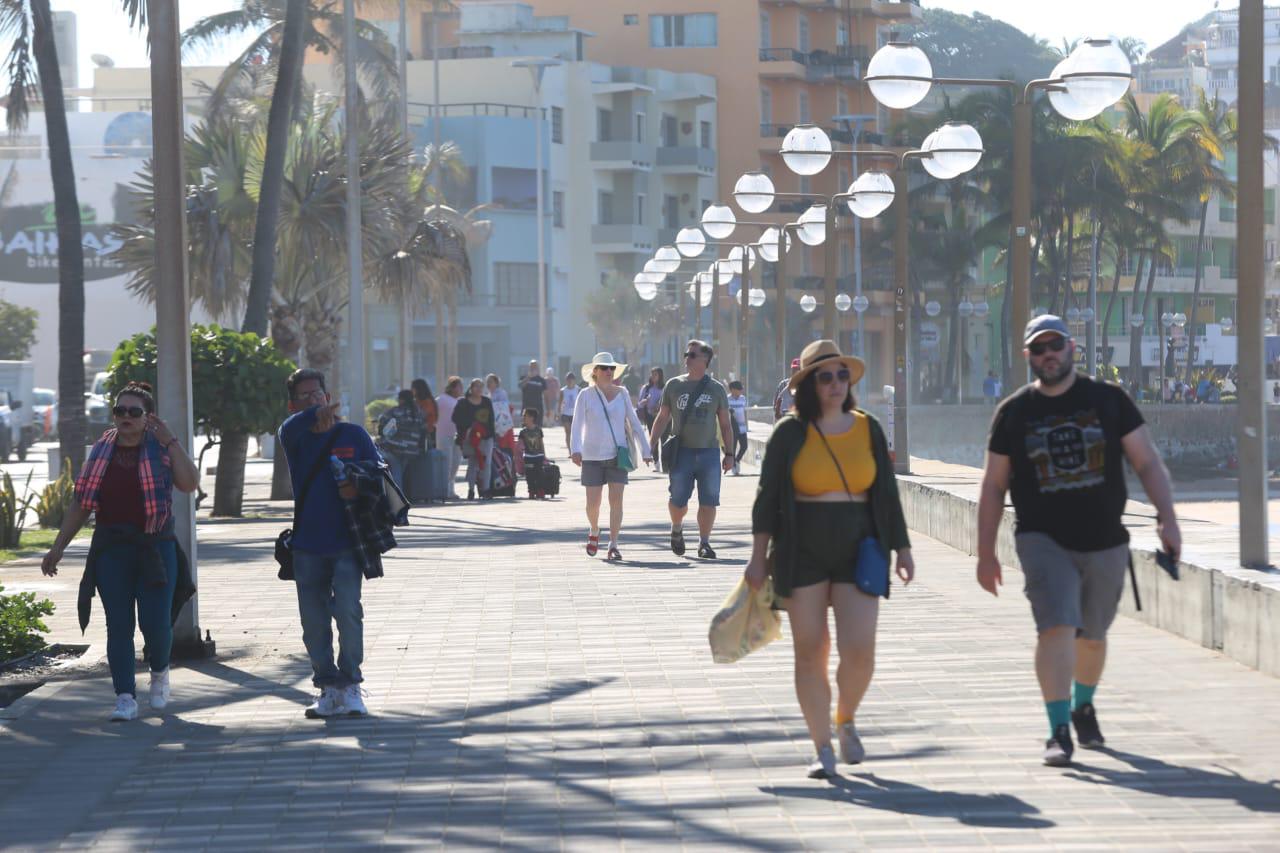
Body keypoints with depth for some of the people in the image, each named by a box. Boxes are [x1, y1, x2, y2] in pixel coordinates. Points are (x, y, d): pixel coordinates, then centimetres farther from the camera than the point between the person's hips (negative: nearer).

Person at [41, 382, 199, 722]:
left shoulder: (161, 450, 2)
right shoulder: (102, 451, 9)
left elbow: (190, 483, -16)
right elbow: (81, 503, 12)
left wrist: (170, 441, -15)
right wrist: (58, 547, 9)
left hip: (155, 548, -2)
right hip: (111, 549, 2)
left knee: (156, 623, -5)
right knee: (118, 625, -1)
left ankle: (159, 672, 26)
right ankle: (125, 698, 2)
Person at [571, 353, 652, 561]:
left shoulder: (622, 394, 5)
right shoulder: (586, 395, -1)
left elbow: (634, 423, 10)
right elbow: (577, 425, -7)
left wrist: (646, 450, 9)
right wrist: (575, 450, -23)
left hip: (618, 454, 1)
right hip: (592, 456, -1)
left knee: (616, 499, -7)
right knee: (593, 502, 2)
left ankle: (613, 545, -3)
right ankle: (594, 532, 32)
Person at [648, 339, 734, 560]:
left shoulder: (716, 389, 7)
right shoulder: (674, 385, 7)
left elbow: (725, 423, 11)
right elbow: (662, 418, 11)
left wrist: (729, 453, 6)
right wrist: (650, 446, 4)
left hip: (709, 451, 0)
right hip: (681, 451, 0)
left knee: (708, 501, -4)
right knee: (678, 500, -2)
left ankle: (704, 543, 7)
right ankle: (677, 529, 28)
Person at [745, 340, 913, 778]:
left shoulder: (868, 429, 7)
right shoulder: (790, 432, 0)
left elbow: (886, 493, 12)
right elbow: (767, 496, 1)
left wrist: (902, 549, 9)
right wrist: (758, 556, -4)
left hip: (858, 552, 1)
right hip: (803, 555, -1)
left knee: (859, 649, -10)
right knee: (810, 653, 1)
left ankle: (845, 720, 19)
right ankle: (823, 748, 10)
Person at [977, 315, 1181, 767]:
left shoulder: (1109, 400, 3)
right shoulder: (1014, 412, 2)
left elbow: (1147, 462, 3)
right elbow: (993, 485, 7)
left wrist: (1166, 517, -10)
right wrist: (985, 553, 3)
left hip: (1106, 542, 2)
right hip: (1044, 541, -2)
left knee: (1092, 636, 13)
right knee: (1057, 628, -18)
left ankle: (1083, 706, 40)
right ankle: (1059, 730, -16)